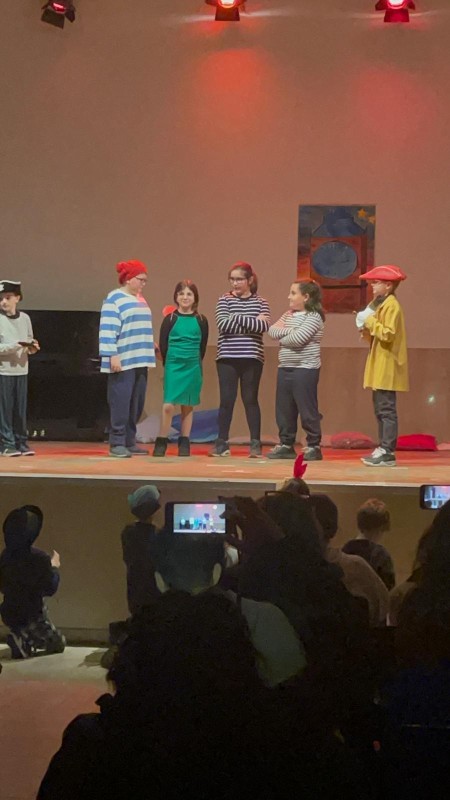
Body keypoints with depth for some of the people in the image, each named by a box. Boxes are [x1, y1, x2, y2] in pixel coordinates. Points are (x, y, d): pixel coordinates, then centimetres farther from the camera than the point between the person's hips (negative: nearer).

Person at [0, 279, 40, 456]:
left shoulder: (25, 318, 9)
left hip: (21, 370, 4)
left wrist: (33, 347, -6)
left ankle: (21, 443, 12)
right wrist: (15, 345, -21)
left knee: (21, 409, 6)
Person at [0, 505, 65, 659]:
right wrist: (54, 568, 4)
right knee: (58, 644, 11)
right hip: (31, 616, -7)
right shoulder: (39, 558, -22)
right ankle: (23, 641, -13)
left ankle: (22, 637, 8)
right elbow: (50, 589, -13)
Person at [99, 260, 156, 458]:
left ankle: (129, 442, 14)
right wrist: (113, 356, -20)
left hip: (140, 361, 8)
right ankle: (117, 443, -4)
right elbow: (107, 330, -14)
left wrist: (151, 351, 21)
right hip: (123, 361, -8)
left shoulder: (140, 299, 18)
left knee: (136, 404, 8)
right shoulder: (114, 299, -7)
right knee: (121, 403, -8)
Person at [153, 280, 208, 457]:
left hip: (193, 367, 2)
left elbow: (203, 346, 9)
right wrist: (169, 364, 2)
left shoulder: (201, 320, 5)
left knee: (188, 406, 7)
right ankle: (161, 442, 0)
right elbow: (163, 344, 4)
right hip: (173, 365, -2)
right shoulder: (170, 319, 2)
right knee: (168, 405, -9)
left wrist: (195, 363, 4)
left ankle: (184, 443, 15)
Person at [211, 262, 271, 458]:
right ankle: (222, 442, 8)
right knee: (226, 399, 0)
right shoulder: (224, 300, 4)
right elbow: (223, 324, -12)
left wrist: (237, 319, -13)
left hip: (252, 358, 0)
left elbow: (264, 326, -11)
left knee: (250, 399, 3)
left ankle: (256, 443, 7)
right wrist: (252, 322, -11)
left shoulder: (260, 302, 6)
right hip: (227, 357, 0)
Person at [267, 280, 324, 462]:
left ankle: (314, 447, 4)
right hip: (285, 369, 8)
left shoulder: (313, 317, -9)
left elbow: (297, 339, -20)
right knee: (283, 410, 10)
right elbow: (272, 331, 4)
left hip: (305, 370, -8)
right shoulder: (288, 315, 15)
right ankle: (286, 445, 19)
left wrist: (282, 337, -3)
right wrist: (288, 330, -11)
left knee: (307, 410, -3)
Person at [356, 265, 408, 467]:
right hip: (380, 367, 11)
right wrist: (366, 331, 4)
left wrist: (370, 322, -16)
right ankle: (383, 448, 16)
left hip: (387, 367, -11)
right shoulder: (381, 304, 20)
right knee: (381, 409, 12)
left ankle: (387, 452, -12)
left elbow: (388, 334, -22)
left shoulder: (391, 306, -12)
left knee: (386, 409, -11)